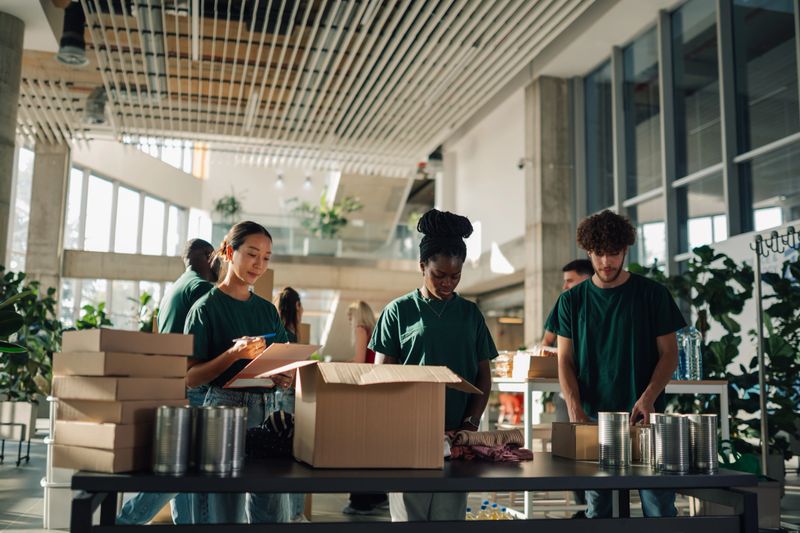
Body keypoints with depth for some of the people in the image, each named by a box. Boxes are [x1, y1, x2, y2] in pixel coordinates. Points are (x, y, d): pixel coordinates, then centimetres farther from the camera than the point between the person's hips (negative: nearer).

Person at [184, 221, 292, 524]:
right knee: (225, 512, -1)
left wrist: (283, 377, -4)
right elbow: (191, 378, -7)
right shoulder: (207, 307, -2)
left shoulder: (267, 310, 14)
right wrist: (234, 354, -20)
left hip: (267, 411, 5)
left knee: (275, 512, 5)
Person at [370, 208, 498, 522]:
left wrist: (471, 422, -2)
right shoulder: (399, 311, 3)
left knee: (450, 515, 4)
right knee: (408, 515, 0)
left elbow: (484, 377, 12)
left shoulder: (470, 314, 11)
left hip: (456, 434, 2)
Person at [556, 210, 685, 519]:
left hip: (644, 417, -1)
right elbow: (565, 360, 5)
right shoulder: (572, 301, 7)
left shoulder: (652, 294, 3)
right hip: (593, 419, 2)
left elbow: (669, 354, 3)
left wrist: (648, 397, -14)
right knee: (597, 510, 8)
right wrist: (574, 407, -11)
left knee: (659, 509, -1)